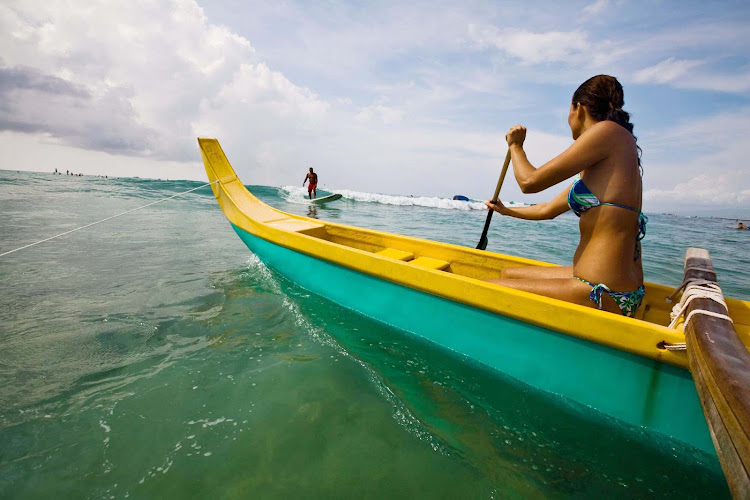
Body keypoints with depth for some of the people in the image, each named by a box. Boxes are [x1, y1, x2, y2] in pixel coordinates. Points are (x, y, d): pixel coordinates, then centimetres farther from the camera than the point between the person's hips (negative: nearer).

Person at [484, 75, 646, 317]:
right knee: (507, 273, 24)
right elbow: (547, 210, 27)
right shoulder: (594, 169, 16)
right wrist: (506, 211, 46)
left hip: (602, 295, -10)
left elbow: (530, 182, -13)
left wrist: (515, 145, 9)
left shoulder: (610, 132, -11)